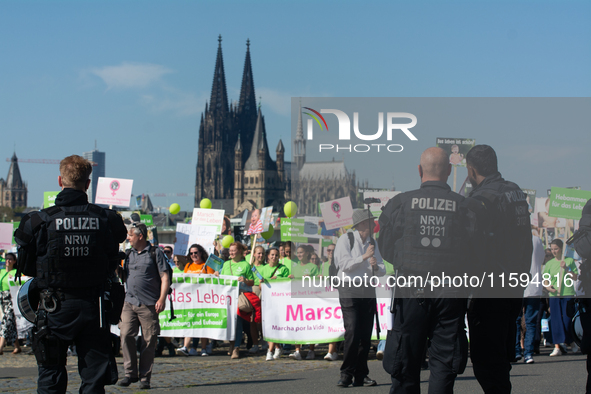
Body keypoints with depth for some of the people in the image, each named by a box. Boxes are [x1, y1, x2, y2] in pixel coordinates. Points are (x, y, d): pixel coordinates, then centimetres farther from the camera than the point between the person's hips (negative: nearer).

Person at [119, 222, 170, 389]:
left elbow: (164, 277, -3)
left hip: (149, 305, -4)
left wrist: (162, 299, -12)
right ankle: (130, 373, 0)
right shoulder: (129, 254, 17)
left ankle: (145, 377, 8)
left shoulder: (155, 253, 2)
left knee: (148, 341, -1)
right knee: (126, 335, -9)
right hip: (129, 303, 4)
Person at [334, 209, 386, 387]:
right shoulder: (345, 239, -3)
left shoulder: (373, 243, 12)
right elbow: (344, 264, -12)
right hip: (349, 290, -5)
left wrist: (376, 267, -12)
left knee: (366, 334, 2)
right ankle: (346, 374, -6)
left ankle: (361, 375, 9)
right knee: (352, 332, -15)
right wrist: (365, 257, -15)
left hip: (368, 291, 5)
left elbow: (382, 270, 10)